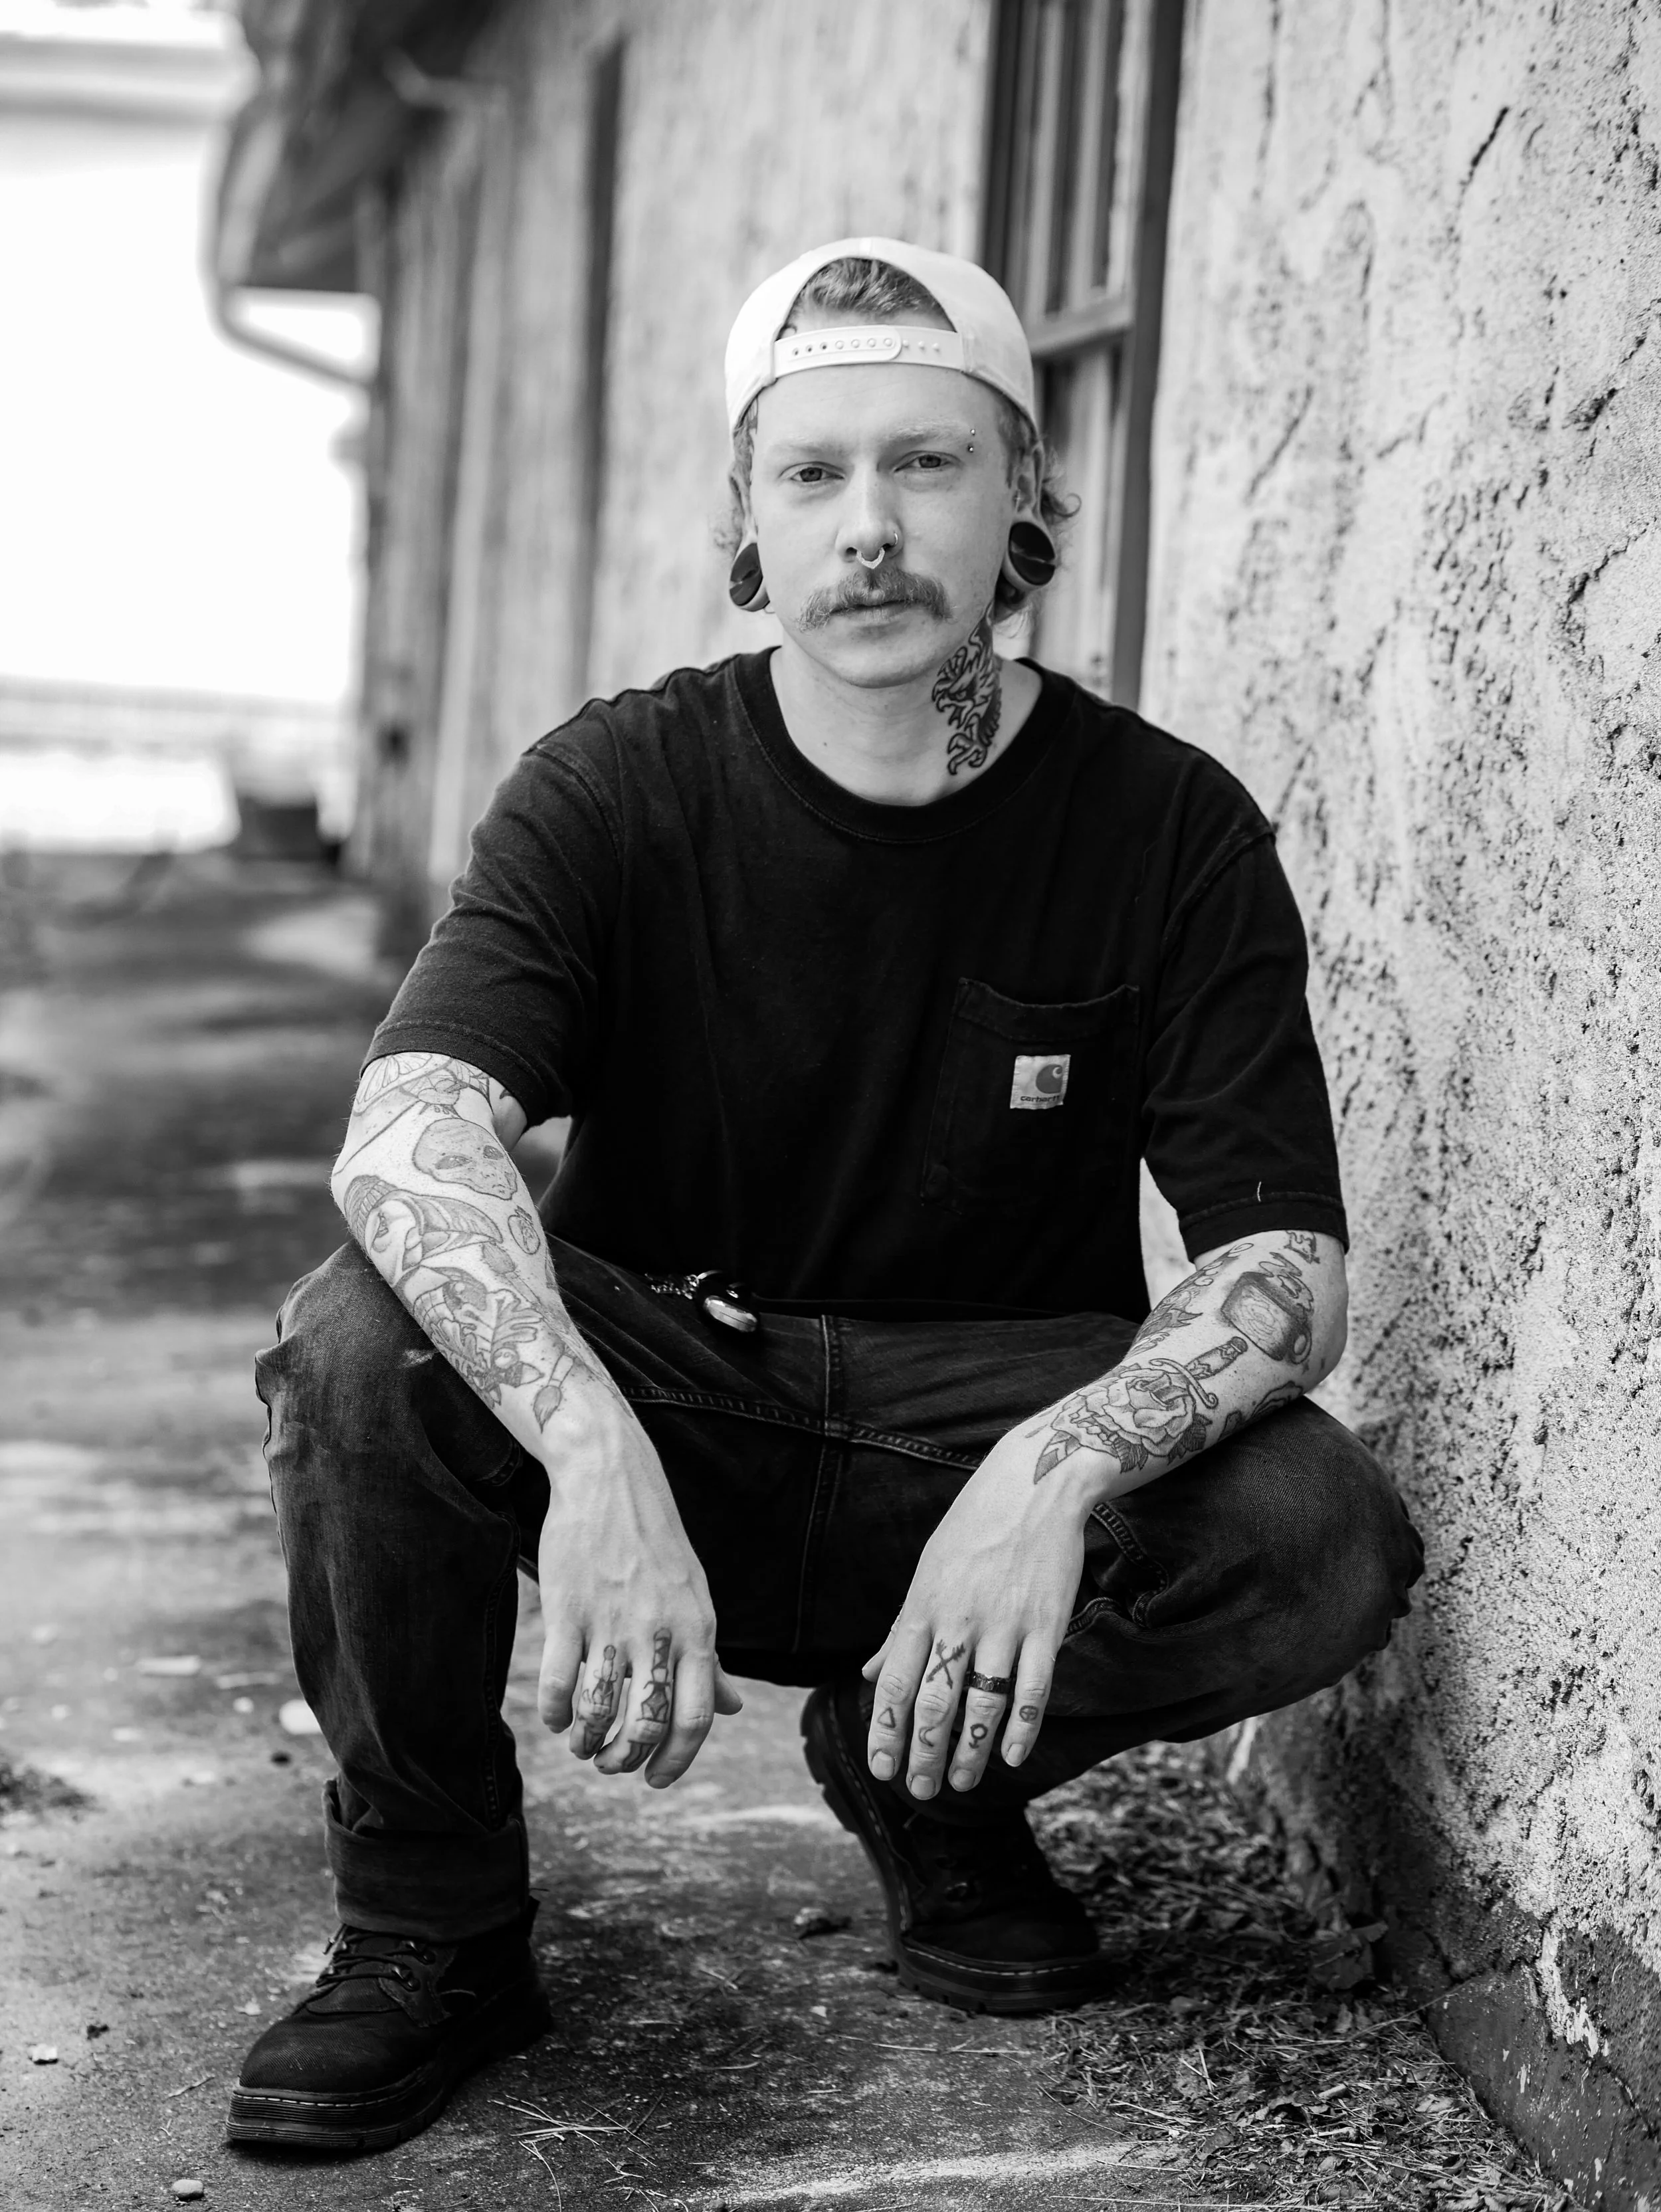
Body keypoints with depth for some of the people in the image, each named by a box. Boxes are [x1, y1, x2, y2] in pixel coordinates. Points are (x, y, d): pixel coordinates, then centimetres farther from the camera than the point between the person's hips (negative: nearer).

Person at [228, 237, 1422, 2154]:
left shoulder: (1170, 829, -7)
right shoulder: (619, 789, -9)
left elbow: (1286, 1268, -12)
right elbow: (408, 1133, -26)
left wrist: (1053, 1471, -34)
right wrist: (597, 1455, -45)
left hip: (998, 1414, 1)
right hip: (651, 1388, 0)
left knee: (1323, 1546, -27)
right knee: (366, 1343, -30)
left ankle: (927, 1777, 5)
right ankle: (428, 1926, -6)